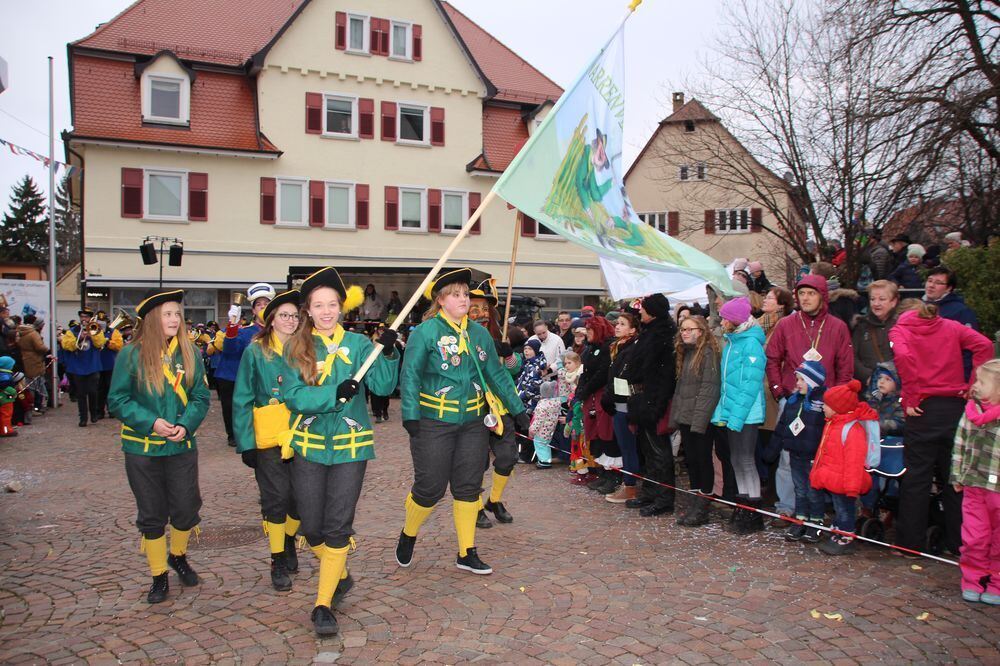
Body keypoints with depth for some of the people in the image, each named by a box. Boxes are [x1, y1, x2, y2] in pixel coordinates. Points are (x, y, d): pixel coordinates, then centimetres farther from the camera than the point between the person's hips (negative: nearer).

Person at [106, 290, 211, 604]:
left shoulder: (190, 354, 0)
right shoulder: (131, 355, -7)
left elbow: (201, 397, 2)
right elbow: (117, 401, -6)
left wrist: (186, 425, -15)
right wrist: (151, 422, -18)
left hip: (182, 447, 2)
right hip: (142, 448, -2)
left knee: (186, 509, 8)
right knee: (152, 515, 8)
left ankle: (178, 557, 37)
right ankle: (159, 577, 25)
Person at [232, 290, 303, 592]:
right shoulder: (255, 351, -2)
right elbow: (242, 400, -3)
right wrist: (246, 443, -8)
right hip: (269, 441, -3)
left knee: (301, 498, 8)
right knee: (276, 499, 3)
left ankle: (289, 540, 37)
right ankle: (278, 561, 20)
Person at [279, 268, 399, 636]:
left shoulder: (358, 343, 0)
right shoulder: (296, 347, 1)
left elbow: (384, 386, -11)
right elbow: (292, 395, -11)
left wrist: (388, 353, -27)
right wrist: (335, 394, -24)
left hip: (350, 447, -1)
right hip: (308, 447, 1)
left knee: (337, 528, -1)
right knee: (311, 527, 8)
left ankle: (323, 604, 12)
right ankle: (339, 575, 36)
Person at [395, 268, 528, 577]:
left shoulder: (479, 333, 8)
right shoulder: (425, 332, -8)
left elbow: (497, 374, 12)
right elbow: (410, 375, -11)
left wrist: (517, 409, 9)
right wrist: (411, 415, -19)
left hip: (473, 422, 5)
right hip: (434, 423, -5)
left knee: (468, 487, 10)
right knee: (430, 487, 1)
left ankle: (467, 554, 23)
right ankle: (407, 535, 30)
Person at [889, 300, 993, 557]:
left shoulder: (899, 330, 2)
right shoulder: (951, 327, 12)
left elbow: (903, 356, -19)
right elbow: (984, 345, -4)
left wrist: (911, 398, -12)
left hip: (924, 409, -3)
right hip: (957, 408, 3)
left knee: (916, 479, 4)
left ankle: (910, 543, 10)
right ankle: (958, 543, 20)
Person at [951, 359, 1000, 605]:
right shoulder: (971, 410, 2)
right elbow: (960, 444, 10)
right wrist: (957, 475, 11)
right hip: (973, 485, 4)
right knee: (973, 537, 10)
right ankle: (972, 580, 24)